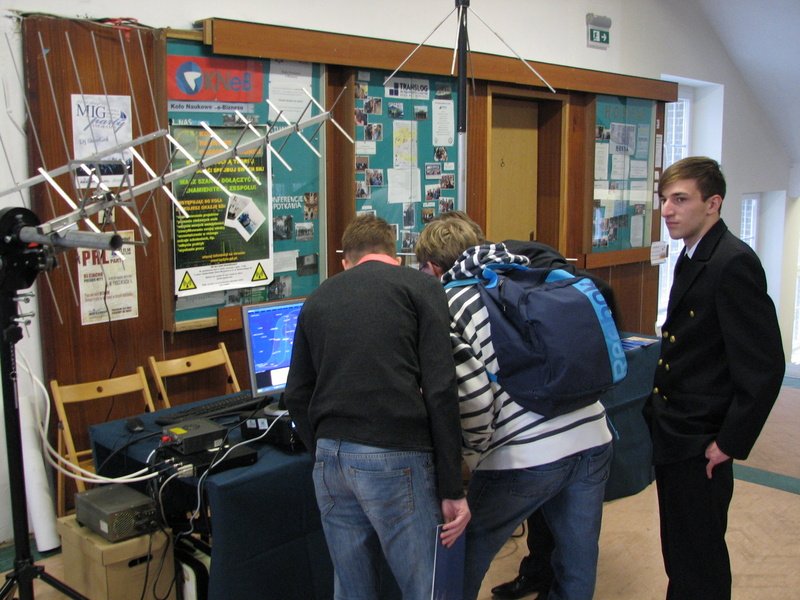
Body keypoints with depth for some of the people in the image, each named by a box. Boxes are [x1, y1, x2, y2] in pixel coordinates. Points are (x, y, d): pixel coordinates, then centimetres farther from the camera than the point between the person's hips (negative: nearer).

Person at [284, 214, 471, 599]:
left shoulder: (319, 298, 19)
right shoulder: (419, 286, 5)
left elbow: (296, 396, 17)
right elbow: (440, 390, -6)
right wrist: (452, 489, -4)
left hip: (330, 461, 5)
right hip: (396, 459, -5)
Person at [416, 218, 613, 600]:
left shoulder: (449, 303, -3)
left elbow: (472, 396, -13)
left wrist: (473, 455, 2)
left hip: (527, 454, -6)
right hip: (593, 438, 6)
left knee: (465, 556, 17)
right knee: (578, 564, 20)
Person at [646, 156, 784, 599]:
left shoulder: (733, 263, -20)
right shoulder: (691, 259, 10)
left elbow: (765, 365, -22)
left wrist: (730, 442, -19)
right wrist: (658, 410, 12)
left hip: (701, 445, -9)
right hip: (672, 433, 9)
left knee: (698, 562, 6)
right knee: (678, 552, 21)